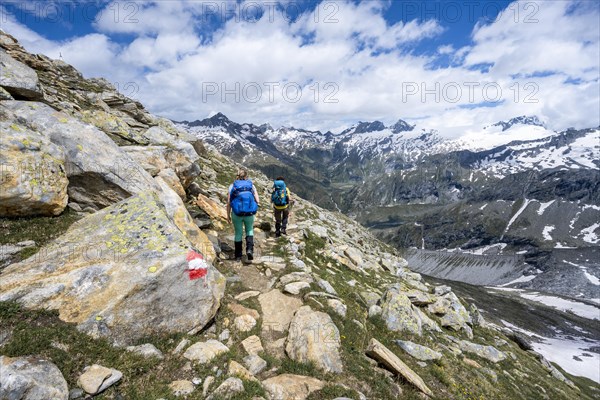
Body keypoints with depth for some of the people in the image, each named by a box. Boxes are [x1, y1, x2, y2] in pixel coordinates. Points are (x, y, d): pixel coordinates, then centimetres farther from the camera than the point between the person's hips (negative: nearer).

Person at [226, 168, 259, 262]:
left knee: (238, 233, 16)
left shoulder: (232, 186, 3)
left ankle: (238, 256, 23)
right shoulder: (251, 185, 5)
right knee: (249, 230, 22)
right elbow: (257, 201, -3)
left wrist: (228, 215, 7)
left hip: (236, 213, 0)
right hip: (249, 213, 0)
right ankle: (249, 249, 1)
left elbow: (228, 202, -1)